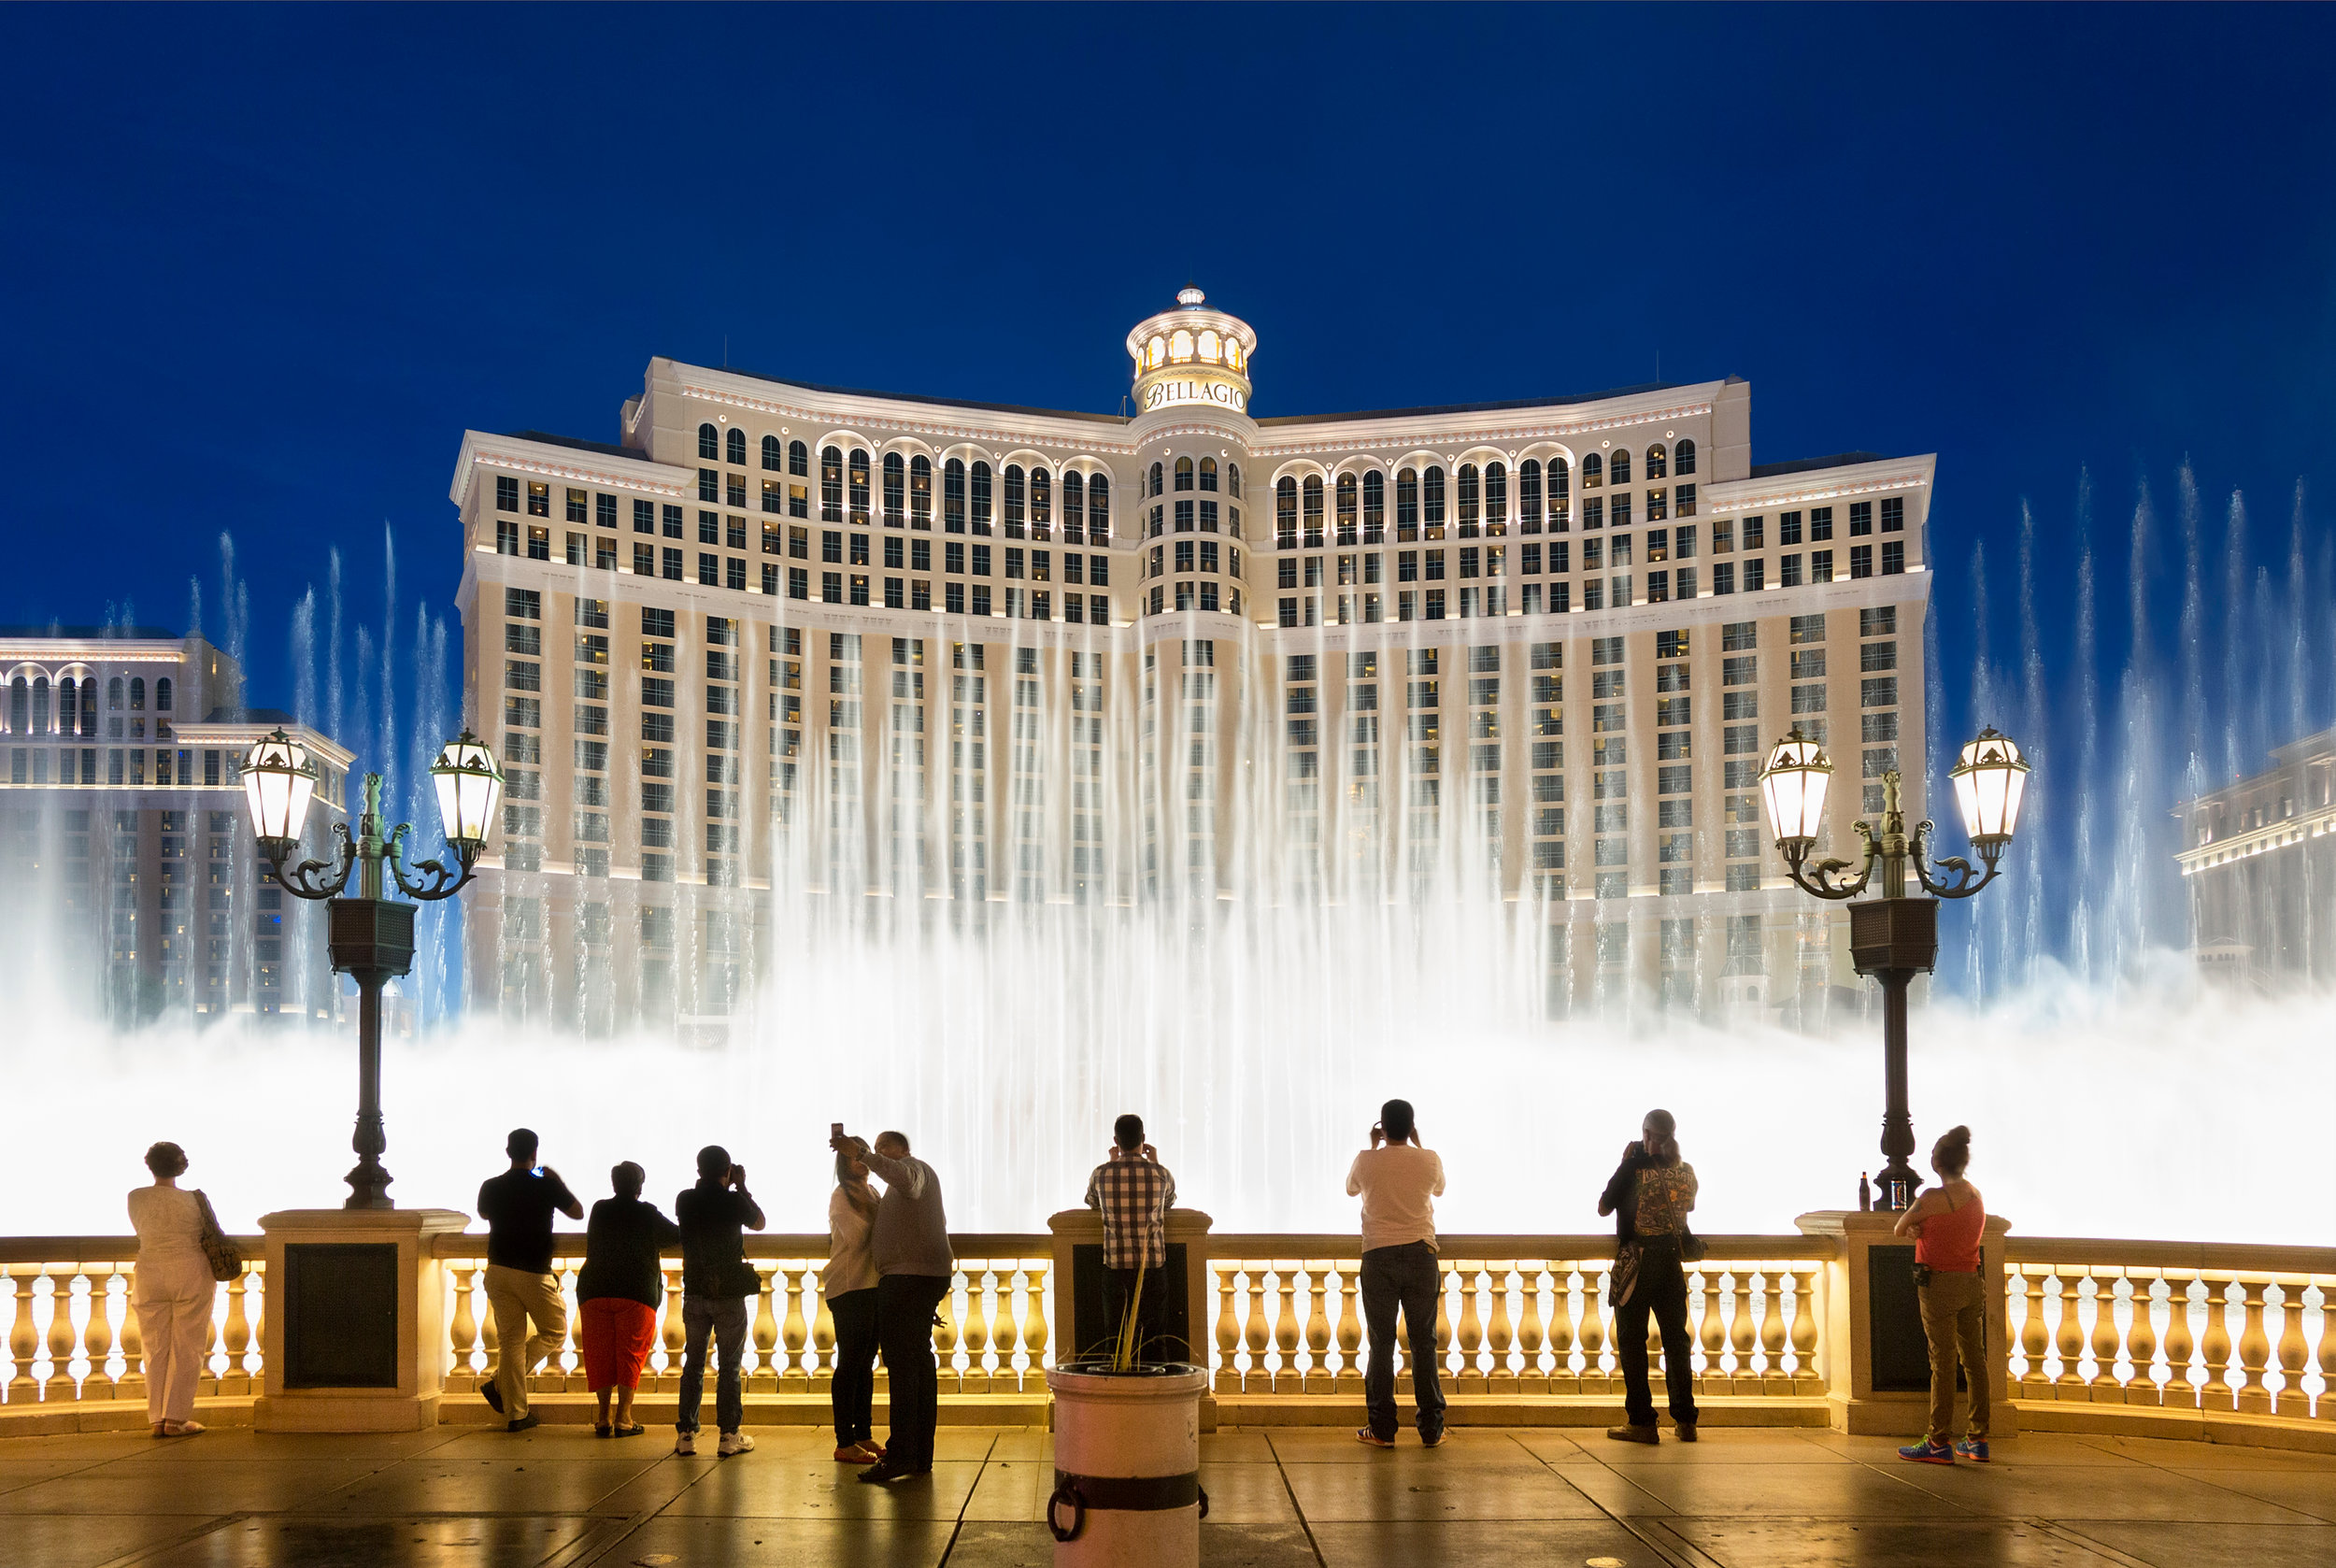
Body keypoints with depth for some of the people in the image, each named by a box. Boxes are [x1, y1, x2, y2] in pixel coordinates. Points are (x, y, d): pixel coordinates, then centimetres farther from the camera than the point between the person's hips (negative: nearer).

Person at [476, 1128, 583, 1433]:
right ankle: (499, 1384, 0)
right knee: (554, 1332, 13)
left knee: (510, 1340, 7)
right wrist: (559, 1182, 16)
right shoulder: (546, 1186, -9)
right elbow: (578, 1212, 5)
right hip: (534, 1273, -4)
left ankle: (515, 1414, 5)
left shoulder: (490, 1187, 2)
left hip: (498, 1271, 4)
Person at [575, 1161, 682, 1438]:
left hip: (594, 1290, 3)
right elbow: (676, 1236, 4)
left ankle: (604, 1417, 6)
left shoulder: (599, 1210, 8)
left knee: (600, 1354, 8)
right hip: (636, 1292, -3)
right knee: (630, 1354, 3)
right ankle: (623, 1418, -1)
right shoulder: (647, 1213, -2)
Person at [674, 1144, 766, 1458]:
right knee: (729, 1364, 3)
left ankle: (686, 1433, 9)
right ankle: (729, 1435, 3)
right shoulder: (733, 1201, -11)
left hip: (694, 1292, 3)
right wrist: (742, 1187, 12)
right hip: (730, 1293, -3)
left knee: (693, 1362, 11)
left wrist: (704, 1183, 16)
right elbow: (759, 1223, 8)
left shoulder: (685, 1200, -3)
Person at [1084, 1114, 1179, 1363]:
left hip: (1115, 1268, 0)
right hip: (1153, 1268, 0)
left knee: (1116, 1342, 5)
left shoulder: (1102, 1174, -3)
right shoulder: (1161, 1174, -3)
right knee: (1155, 1341, 6)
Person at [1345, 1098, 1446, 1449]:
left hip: (1378, 1256, -1)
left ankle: (1382, 1429, 3)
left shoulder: (1366, 1161, -3)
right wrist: (1416, 1143, 24)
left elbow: (1351, 1189, 19)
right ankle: (1431, 1429, 7)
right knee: (1424, 1342, 5)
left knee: (1381, 1343, 3)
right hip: (1421, 1255, 1)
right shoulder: (1428, 1160, -2)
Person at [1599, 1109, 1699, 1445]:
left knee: (1632, 1341, 3)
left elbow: (1603, 1207, -3)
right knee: (1676, 1339, 12)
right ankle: (1685, 1421, 13)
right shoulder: (1686, 1172, 0)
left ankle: (1642, 1423, 1)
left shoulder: (1635, 1169, -13)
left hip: (1636, 1262, -4)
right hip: (1672, 1262, 5)